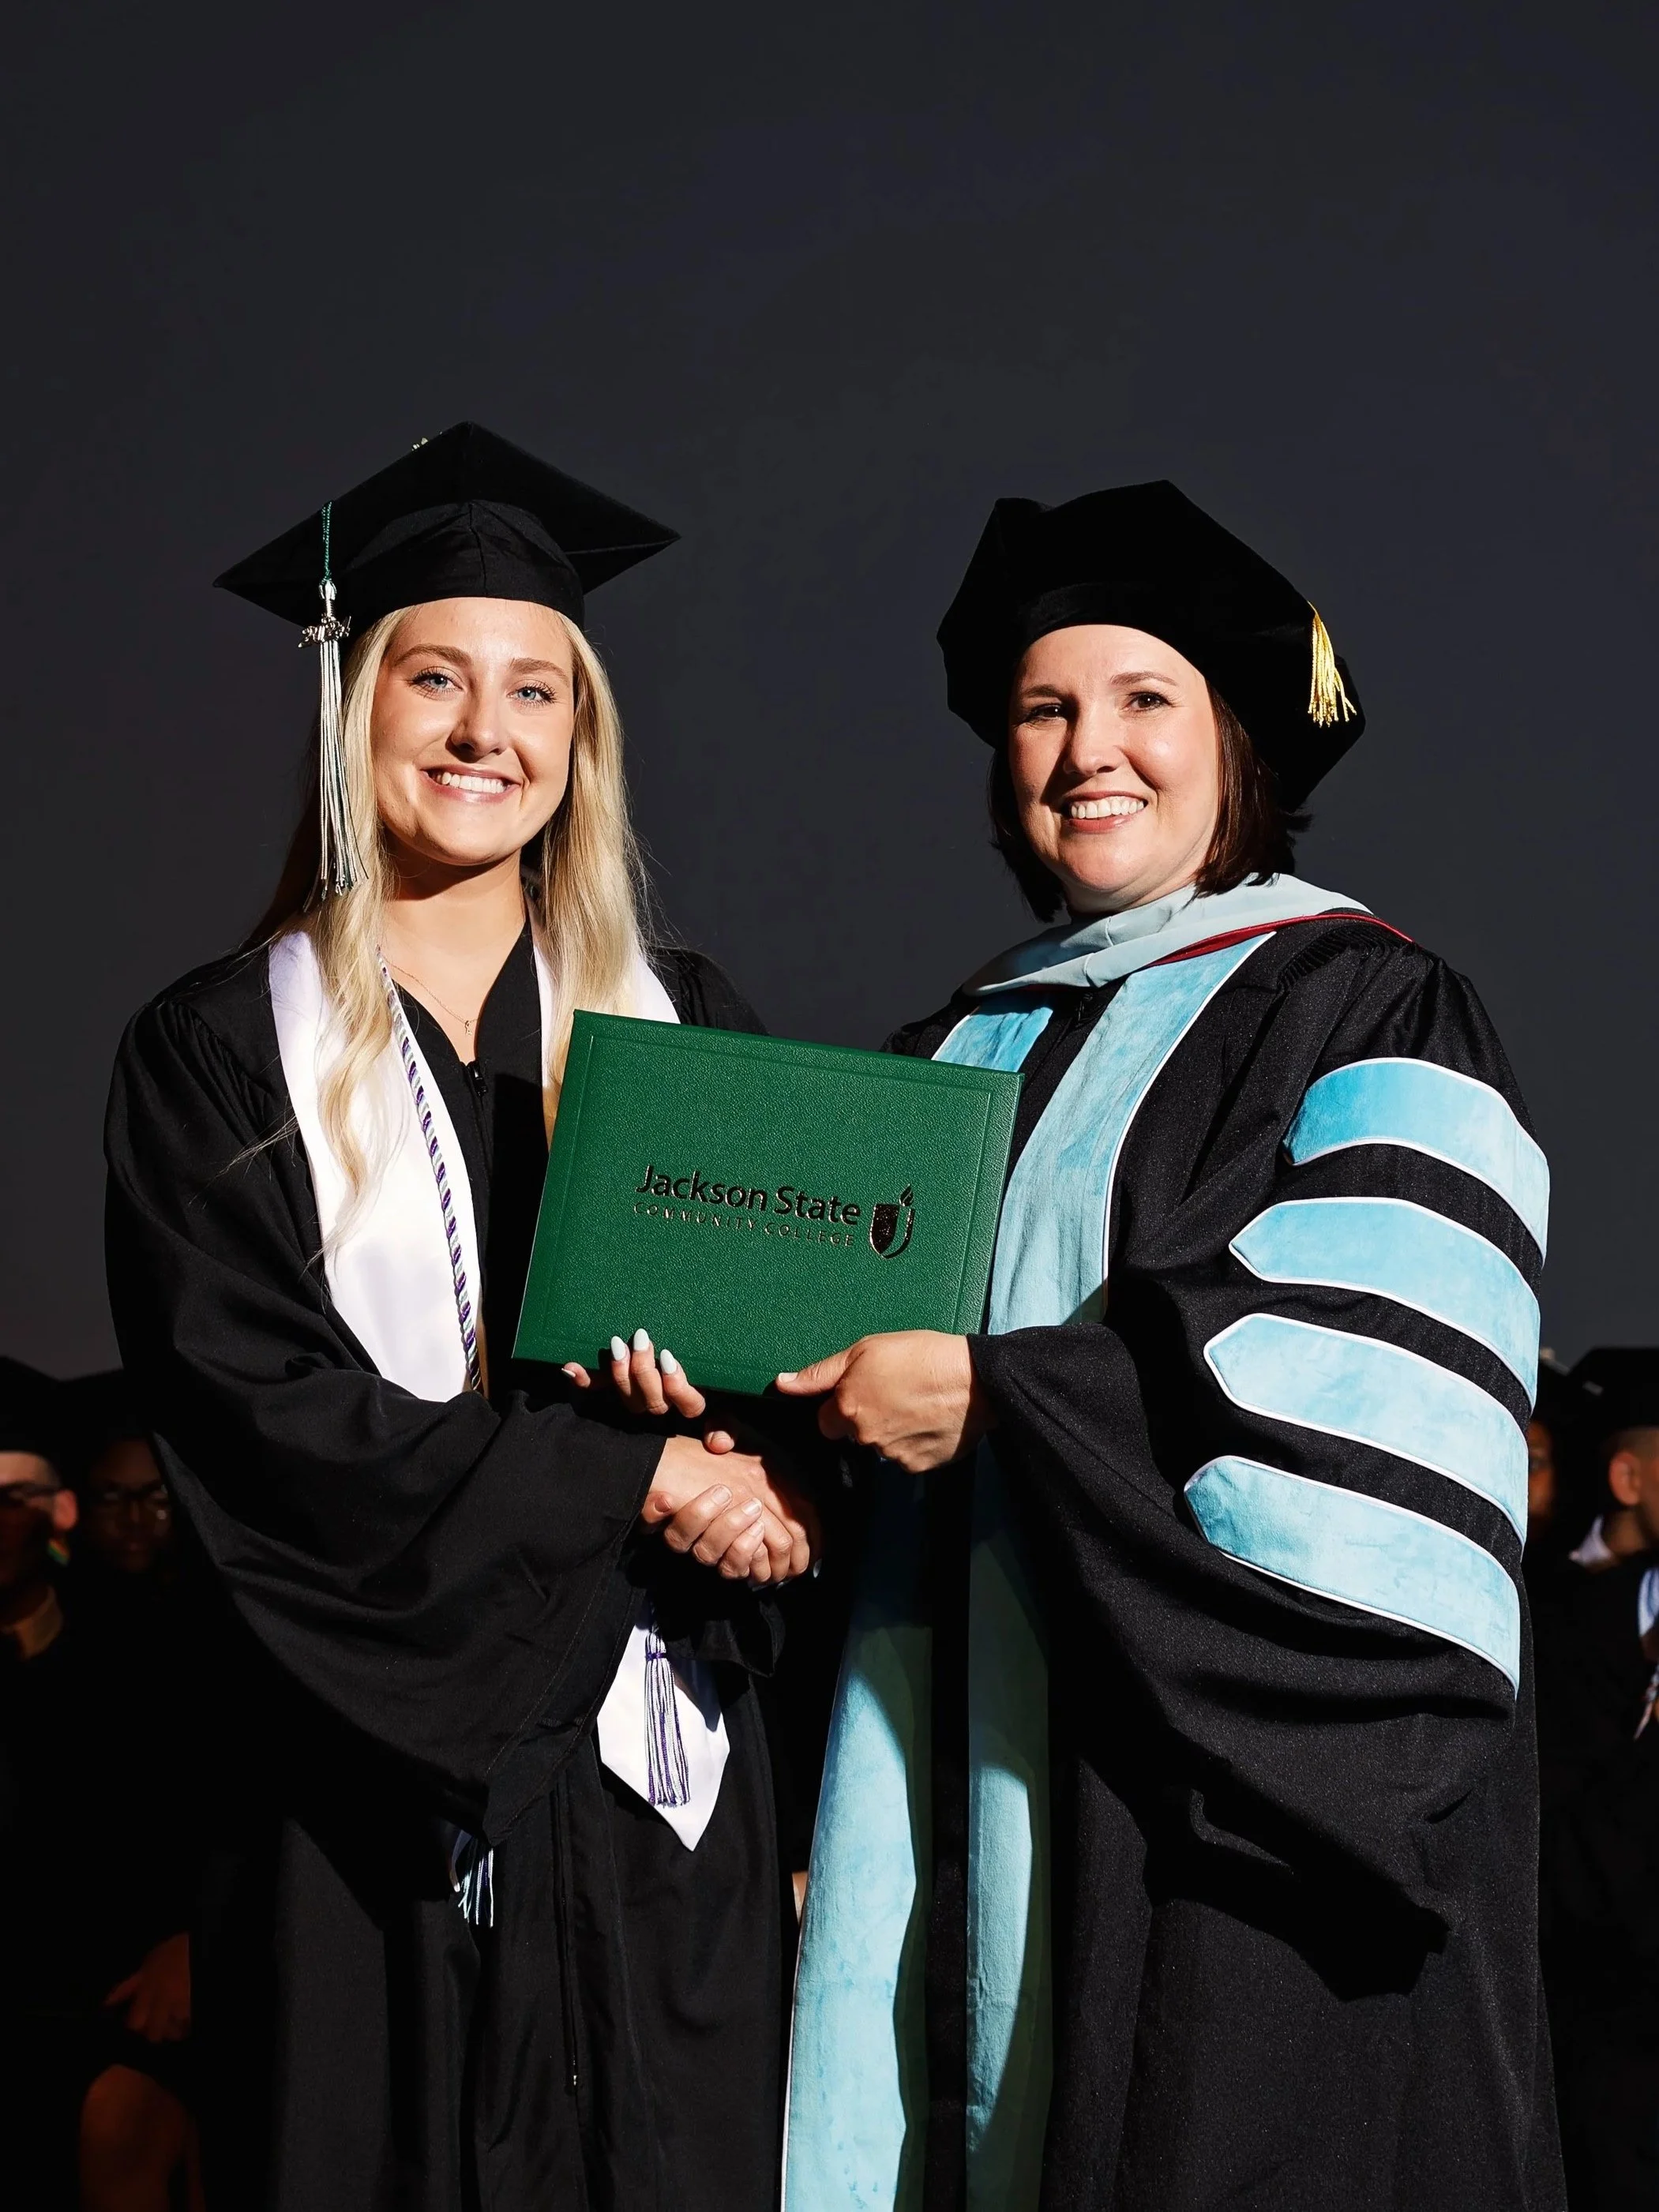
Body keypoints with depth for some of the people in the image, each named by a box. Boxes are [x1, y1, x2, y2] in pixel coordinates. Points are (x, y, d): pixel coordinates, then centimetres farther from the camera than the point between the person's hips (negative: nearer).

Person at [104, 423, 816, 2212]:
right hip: (369, 1779, -2)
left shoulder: (682, 1025, 11)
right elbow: (254, 1417, -10)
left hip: (651, 1778, 2)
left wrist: (724, 1380, -17)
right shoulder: (218, 1055, 1)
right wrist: (626, 1480, -16)